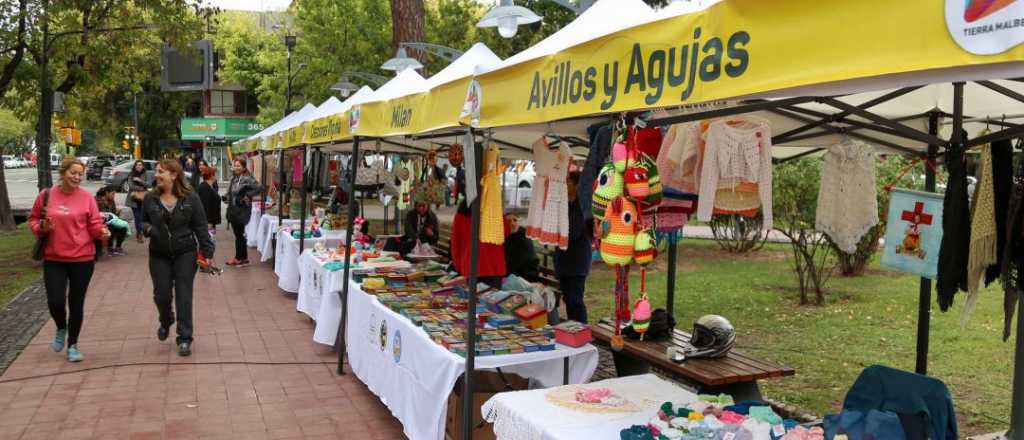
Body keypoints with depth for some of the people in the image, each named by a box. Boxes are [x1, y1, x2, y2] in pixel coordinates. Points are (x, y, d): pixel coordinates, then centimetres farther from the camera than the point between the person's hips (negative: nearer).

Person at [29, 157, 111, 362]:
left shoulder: (87, 197, -4)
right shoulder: (46, 195, -1)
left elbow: (95, 224, -2)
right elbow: (33, 219, 10)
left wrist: (102, 232, -23)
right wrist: (42, 228, -11)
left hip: (82, 258, -1)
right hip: (53, 259, 1)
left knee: (76, 303, 6)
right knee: (55, 301, -5)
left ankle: (73, 345, 21)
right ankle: (61, 329, 29)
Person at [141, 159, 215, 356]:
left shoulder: (190, 198, -7)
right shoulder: (150, 198, 0)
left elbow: (200, 227, -5)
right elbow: (142, 221, 14)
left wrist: (207, 252, -9)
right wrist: (147, 228, -11)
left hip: (185, 254, -2)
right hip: (159, 255, 2)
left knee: (183, 296, -1)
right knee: (162, 295, 5)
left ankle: (185, 338, 9)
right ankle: (166, 322, 39)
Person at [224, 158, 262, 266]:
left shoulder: (247, 179, -14)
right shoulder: (233, 178, 11)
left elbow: (259, 188, -25)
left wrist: (248, 196, -21)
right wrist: (226, 198, 6)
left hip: (242, 211, -8)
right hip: (233, 211, 8)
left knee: (239, 234, -1)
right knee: (237, 234, 12)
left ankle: (240, 258, 9)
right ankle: (242, 257, 19)